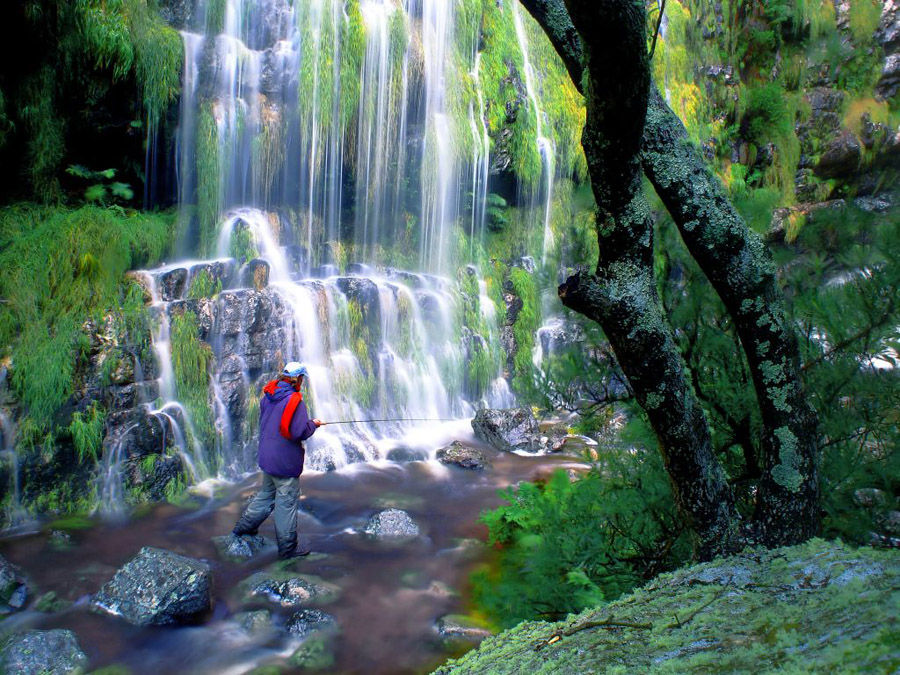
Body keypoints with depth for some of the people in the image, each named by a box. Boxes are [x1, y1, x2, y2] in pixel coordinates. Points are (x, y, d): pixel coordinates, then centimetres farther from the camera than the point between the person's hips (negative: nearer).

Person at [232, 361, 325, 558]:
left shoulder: (267, 396, 4)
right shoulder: (294, 400, -21)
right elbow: (300, 432, -24)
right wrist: (313, 424, -3)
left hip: (267, 456, 8)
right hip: (285, 461, -8)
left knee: (266, 493, 26)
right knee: (287, 501, 3)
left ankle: (244, 526, 37)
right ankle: (287, 547, 14)